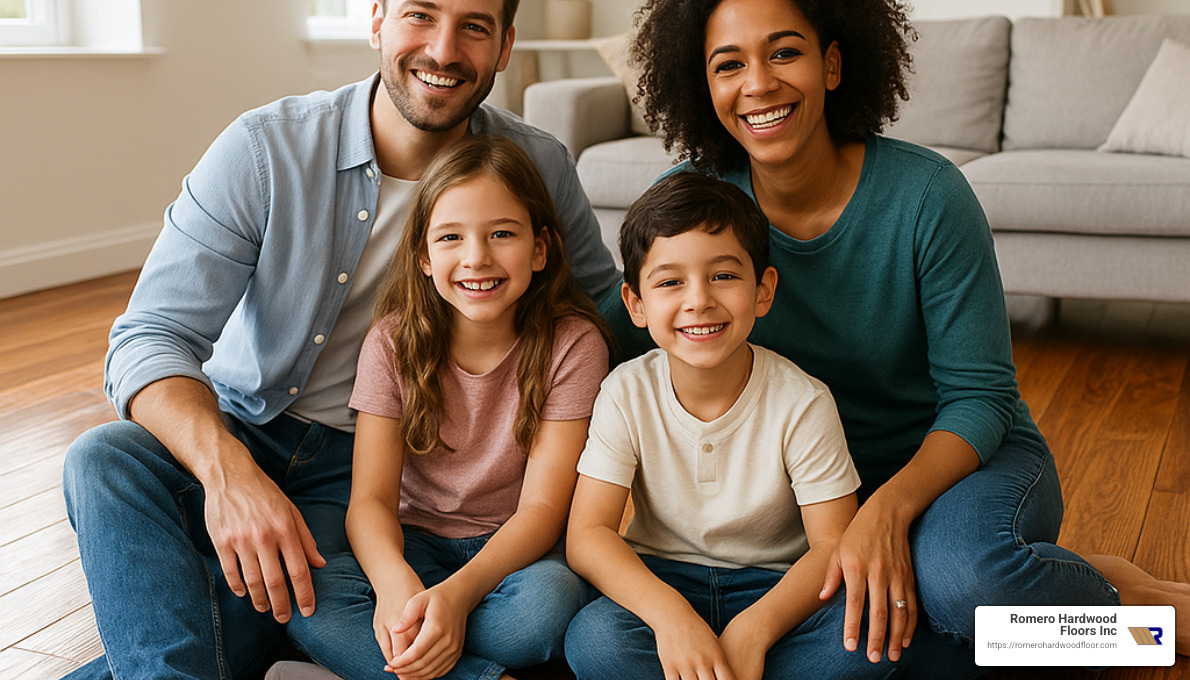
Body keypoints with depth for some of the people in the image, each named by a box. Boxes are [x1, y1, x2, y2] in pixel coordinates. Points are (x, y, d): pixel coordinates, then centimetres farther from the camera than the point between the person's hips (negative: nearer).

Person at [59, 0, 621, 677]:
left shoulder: (538, 167, -8)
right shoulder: (267, 147, -15)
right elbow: (151, 337, -18)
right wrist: (228, 468, -39)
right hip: (237, 428, 0)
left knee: (330, 611, -31)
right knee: (104, 461, -30)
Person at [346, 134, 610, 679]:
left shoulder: (572, 344, -12)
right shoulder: (393, 342, -6)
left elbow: (543, 505, -16)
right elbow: (371, 497, -12)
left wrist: (457, 592, -35)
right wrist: (395, 579, -36)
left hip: (518, 549, -1)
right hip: (415, 542, 2)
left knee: (548, 603, -36)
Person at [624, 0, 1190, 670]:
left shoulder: (926, 194, -18)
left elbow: (979, 395, -17)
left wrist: (888, 507, -34)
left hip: (963, 455, -3)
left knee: (957, 573, -38)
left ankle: (1116, 593, -5)